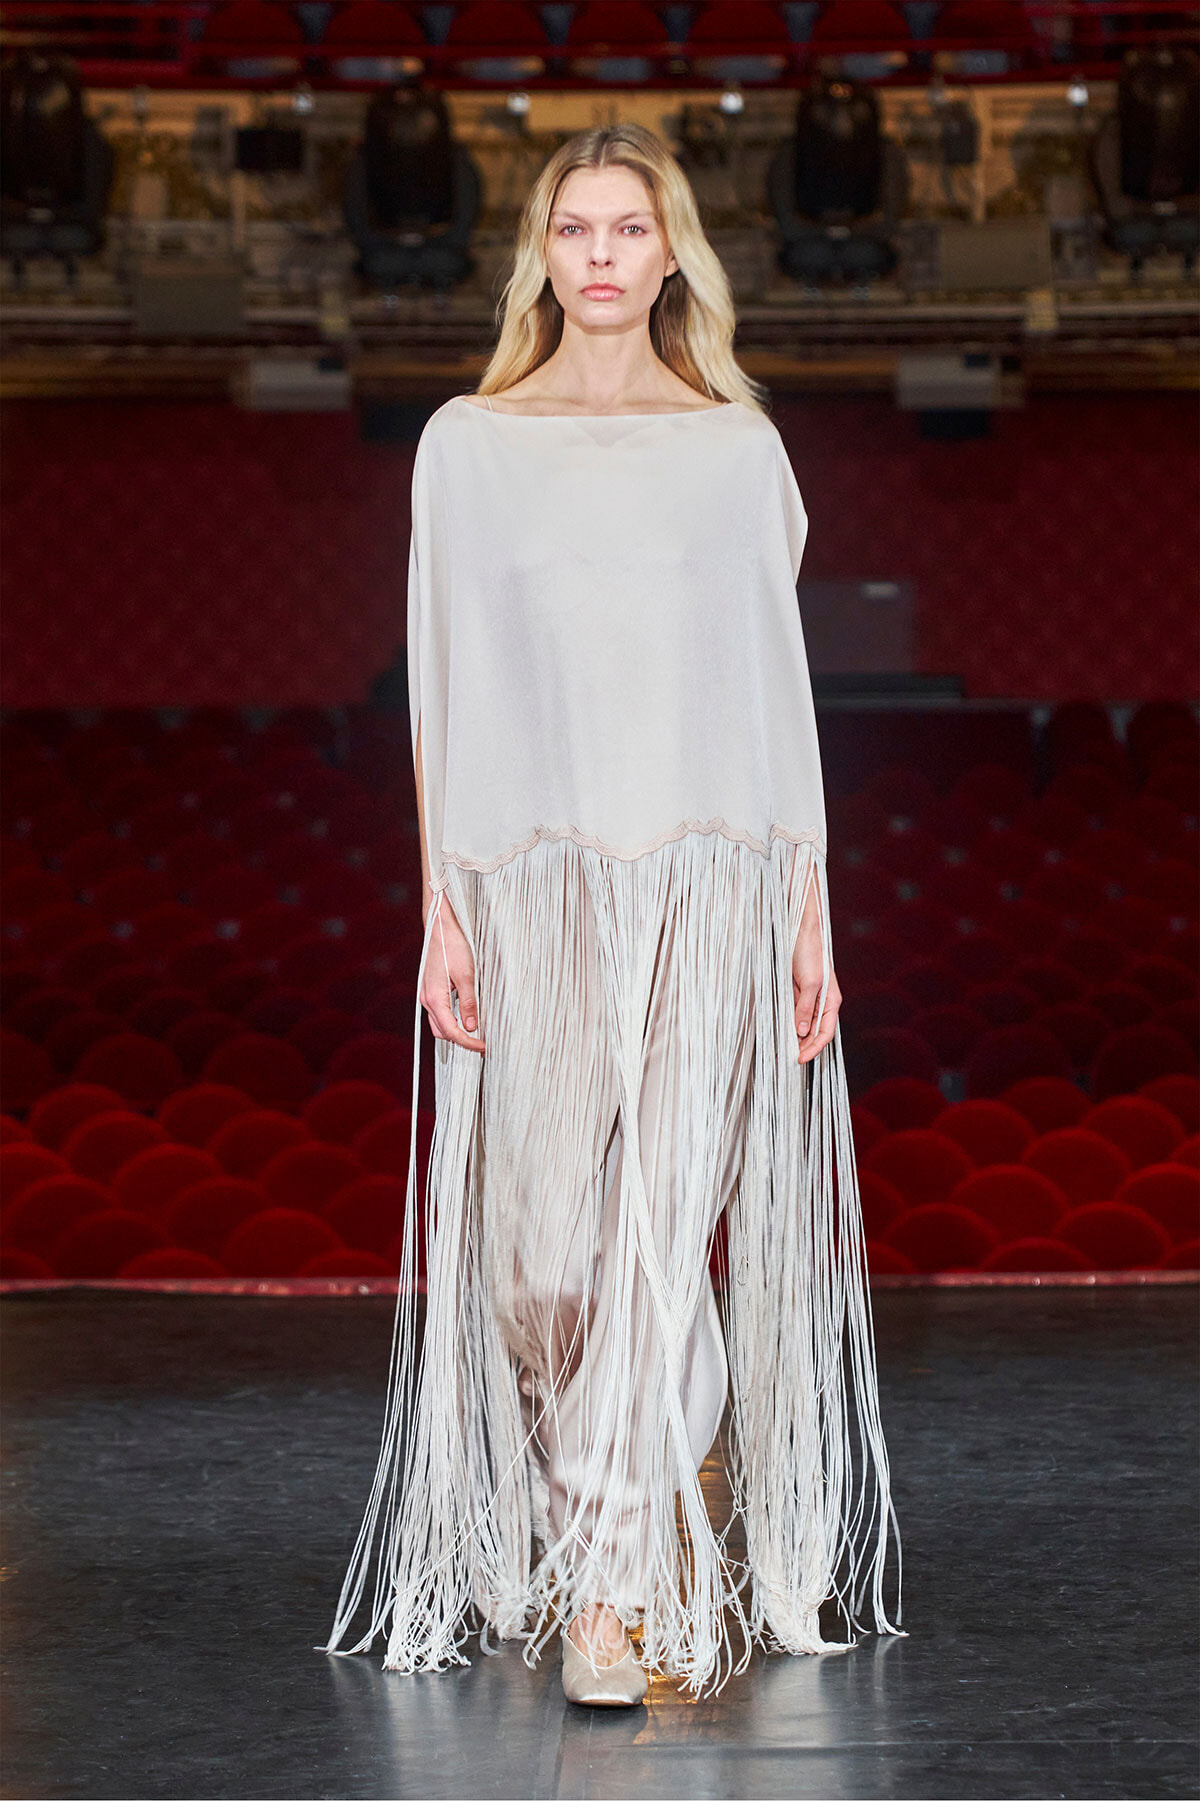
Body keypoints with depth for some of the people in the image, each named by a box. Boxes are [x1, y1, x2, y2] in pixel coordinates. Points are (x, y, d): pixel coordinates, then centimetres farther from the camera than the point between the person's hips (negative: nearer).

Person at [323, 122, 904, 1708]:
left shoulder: (737, 448, 8)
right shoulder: (469, 445, 7)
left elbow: (778, 686, 8)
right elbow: (443, 691, 5)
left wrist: (811, 913, 4)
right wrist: (442, 909, -2)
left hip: (710, 880, 0)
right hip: (536, 884, 0)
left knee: (660, 1218, -10)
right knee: (540, 1232, -1)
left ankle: (611, 1585, -6)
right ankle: (624, 1504, 25)